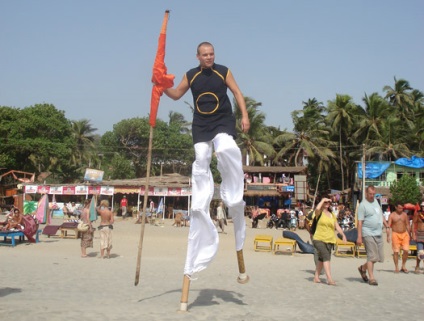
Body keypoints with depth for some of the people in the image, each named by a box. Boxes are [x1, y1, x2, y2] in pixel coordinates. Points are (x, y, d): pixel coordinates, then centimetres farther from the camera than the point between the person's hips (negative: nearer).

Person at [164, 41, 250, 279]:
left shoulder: (224, 72, 4)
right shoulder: (191, 76, 9)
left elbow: (237, 92, 3)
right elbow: (177, 94, 18)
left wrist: (245, 115, -8)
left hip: (223, 121, -3)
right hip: (201, 125, 3)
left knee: (227, 150, -31)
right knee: (201, 163, 0)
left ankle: (234, 199, -17)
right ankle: (201, 208, 9)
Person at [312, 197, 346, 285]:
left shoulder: (332, 215, 16)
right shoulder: (319, 213, -1)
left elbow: (337, 226, 14)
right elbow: (317, 209, -25)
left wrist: (343, 235, 0)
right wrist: (323, 200, -11)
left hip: (330, 240, 6)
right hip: (319, 239, -6)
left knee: (321, 259, 13)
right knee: (326, 257, -19)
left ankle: (316, 277, 23)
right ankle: (329, 279, -25)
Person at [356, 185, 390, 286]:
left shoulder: (376, 201, 15)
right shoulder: (363, 205, -9)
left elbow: (381, 215, 26)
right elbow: (360, 222, -13)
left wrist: (387, 226, 17)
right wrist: (359, 237, -18)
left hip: (378, 234, 8)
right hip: (369, 234, -7)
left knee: (380, 257, 8)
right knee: (372, 256, -8)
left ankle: (363, 268, 26)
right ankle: (371, 278, 0)